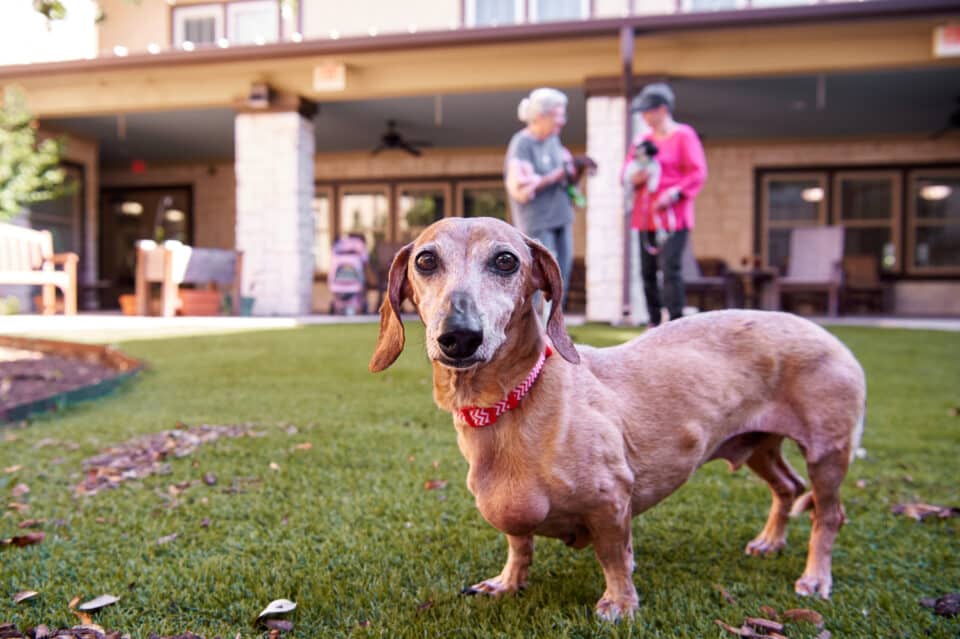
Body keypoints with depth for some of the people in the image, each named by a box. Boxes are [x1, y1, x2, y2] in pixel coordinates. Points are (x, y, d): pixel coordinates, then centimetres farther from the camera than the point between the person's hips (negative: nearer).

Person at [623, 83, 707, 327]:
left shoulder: (684, 135, -2)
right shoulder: (642, 139, 16)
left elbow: (697, 173, -8)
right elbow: (627, 172, 17)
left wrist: (674, 194, -18)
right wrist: (632, 178, -6)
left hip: (673, 216, -6)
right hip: (645, 216, 6)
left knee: (670, 268, -14)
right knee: (647, 271, 6)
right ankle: (654, 323, 15)